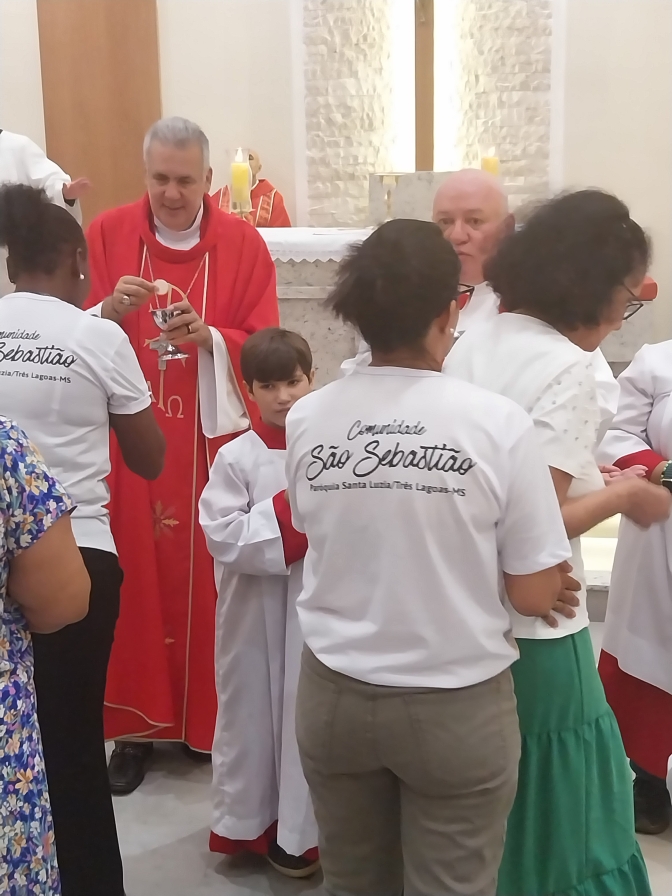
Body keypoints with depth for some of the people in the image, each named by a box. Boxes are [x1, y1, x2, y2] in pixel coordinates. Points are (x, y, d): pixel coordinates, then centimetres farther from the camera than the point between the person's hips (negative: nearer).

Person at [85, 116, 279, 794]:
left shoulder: (242, 244, 1)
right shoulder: (106, 234, 2)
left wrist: (208, 338, -21)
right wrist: (109, 311, -21)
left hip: (214, 440, 0)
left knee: (210, 577, 5)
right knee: (136, 577, 3)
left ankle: (213, 717, 23)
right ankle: (138, 721, 18)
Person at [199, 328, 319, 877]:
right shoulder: (235, 457, -7)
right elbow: (222, 536, -13)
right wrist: (287, 515, -18)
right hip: (255, 609, -1)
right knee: (251, 708, 13)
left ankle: (301, 829, 30)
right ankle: (245, 822, 33)